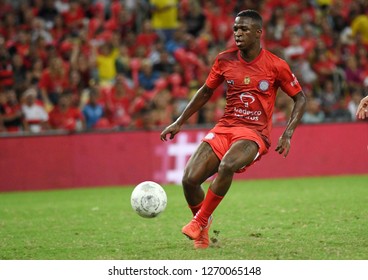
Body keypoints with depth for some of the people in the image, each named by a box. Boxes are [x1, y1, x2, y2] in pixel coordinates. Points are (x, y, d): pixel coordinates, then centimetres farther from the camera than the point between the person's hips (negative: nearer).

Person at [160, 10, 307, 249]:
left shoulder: (276, 66, -6)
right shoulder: (225, 60, 3)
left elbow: (300, 98, 4)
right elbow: (206, 92, 18)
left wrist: (287, 134, -8)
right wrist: (179, 122, 16)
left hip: (255, 133, -4)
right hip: (225, 128, 4)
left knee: (227, 165, -36)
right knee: (189, 179, -14)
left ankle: (199, 222, -19)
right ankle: (203, 230, 14)